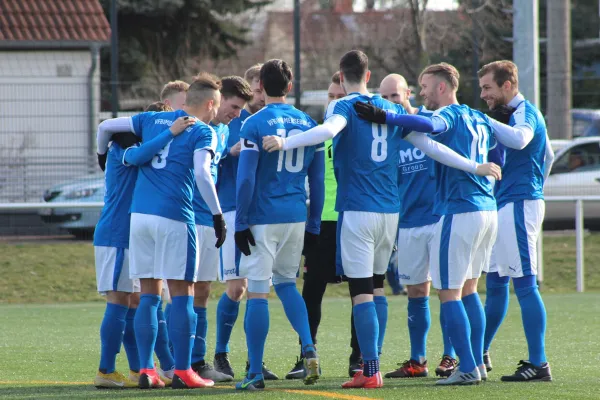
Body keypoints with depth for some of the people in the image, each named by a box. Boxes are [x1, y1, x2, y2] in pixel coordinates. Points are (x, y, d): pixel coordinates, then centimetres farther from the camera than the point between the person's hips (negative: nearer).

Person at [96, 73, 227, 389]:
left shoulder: (152, 120, 17)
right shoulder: (202, 132, 1)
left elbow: (106, 126, 20)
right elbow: (201, 174, -14)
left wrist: (103, 156, 39)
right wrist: (218, 216, -10)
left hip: (139, 213, 5)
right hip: (174, 218, -5)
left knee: (148, 295, 9)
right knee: (181, 293, 1)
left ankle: (146, 371, 7)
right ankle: (182, 372, 0)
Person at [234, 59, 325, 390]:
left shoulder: (255, 124, -8)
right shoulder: (309, 124, 8)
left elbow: (245, 179, -11)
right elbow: (318, 181, 12)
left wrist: (241, 223, -6)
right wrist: (313, 224, 18)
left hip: (263, 218, -5)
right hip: (297, 217, 5)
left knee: (257, 292, -1)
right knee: (286, 283, 21)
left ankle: (255, 373, 1)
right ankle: (308, 347, 1)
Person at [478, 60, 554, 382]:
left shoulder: (524, 112, -11)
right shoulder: (517, 112, 19)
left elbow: (519, 139, -35)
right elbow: (547, 155, 30)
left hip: (518, 207, -10)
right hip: (506, 207, 10)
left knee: (525, 284, -11)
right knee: (495, 283, 17)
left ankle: (538, 364, -13)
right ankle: (480, 354, 28)